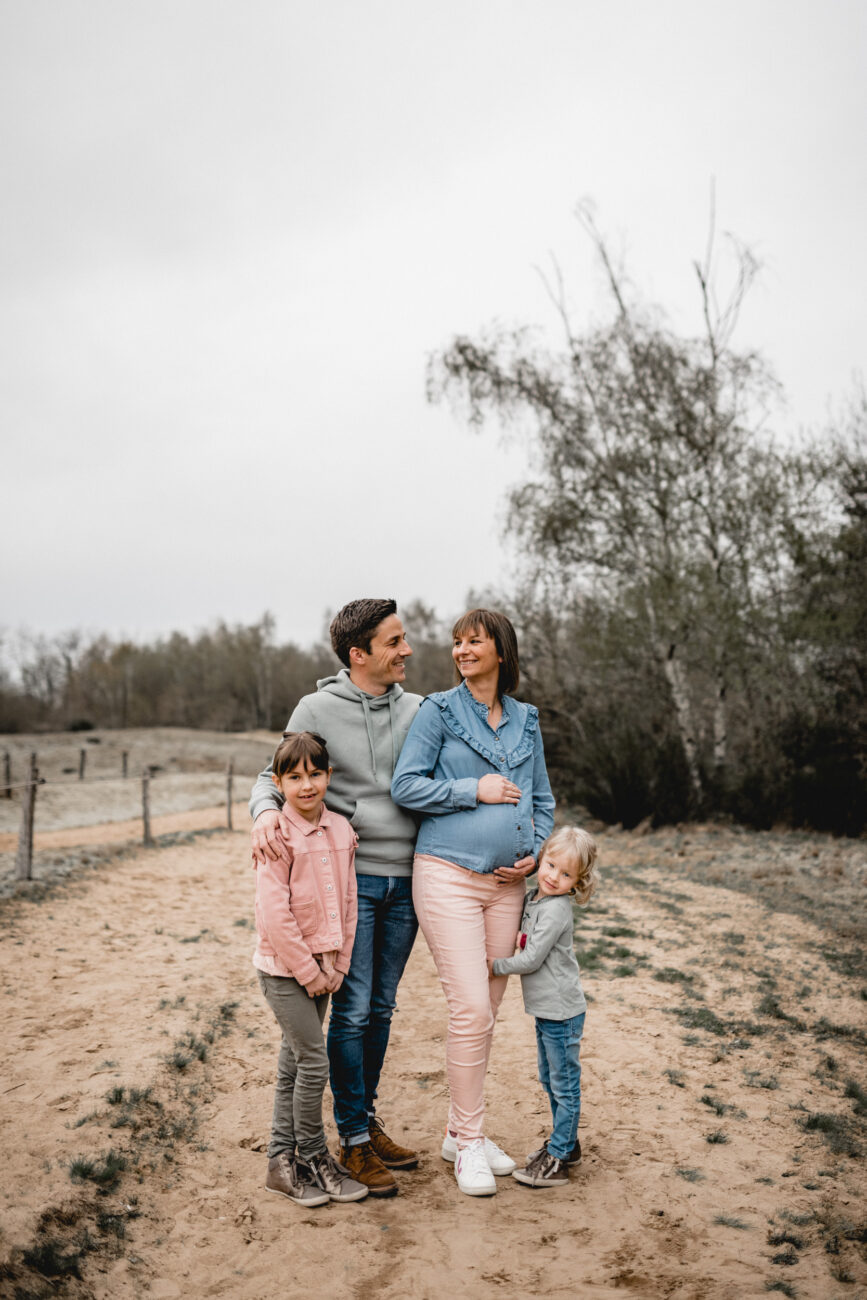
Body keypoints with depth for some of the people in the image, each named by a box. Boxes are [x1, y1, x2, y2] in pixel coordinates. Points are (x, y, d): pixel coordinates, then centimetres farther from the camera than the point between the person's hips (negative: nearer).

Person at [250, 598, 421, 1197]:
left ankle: (369, 1118, 29)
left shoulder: (417, 710, 6)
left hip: (405, 880, 4)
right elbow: (275, 774, 2)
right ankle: (354, 1139, 14)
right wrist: (265, 811, -19)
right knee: (352, 1009, -1)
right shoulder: (317, 710, -4)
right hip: (350, 877, -4)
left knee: (382, 1007, 14)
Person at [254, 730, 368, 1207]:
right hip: (284, 967, -6)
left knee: (295, 1062, 14)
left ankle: (282, 1160, 25)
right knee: (314, 1062, -4)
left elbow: (347, 903, 8)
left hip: (322, 966, 6)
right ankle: (313, 1158, 14)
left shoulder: (341, 830, 2)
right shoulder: (278, 836, -17)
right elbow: (274, 915, -19)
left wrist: (337, 966, 3)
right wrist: (309, 972, -14)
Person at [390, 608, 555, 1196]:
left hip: (506, 883, 5)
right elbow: (406, 786, -6)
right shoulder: (439, 710, 0)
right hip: (448, 876, -5)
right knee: (471, 1009, -9)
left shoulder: (526, 720, 13)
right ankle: (469, 1139, 7)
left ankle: (462, 1132, 24)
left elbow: (543, 800, 19)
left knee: (487, 1011, 9)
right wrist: (474, 790, -12)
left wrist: (536, 852, 3)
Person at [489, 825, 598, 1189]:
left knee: (565, 1087, 2)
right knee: (550, 1081, 21)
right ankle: (566, 1143, 35)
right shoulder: (533, 899, 5)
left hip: (562, 1012, -10)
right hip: (545, 1009, 10)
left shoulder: (556, 910, -22)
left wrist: (495, 966, -10)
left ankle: (557, 1160, 9)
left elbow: (531, 959, -22)